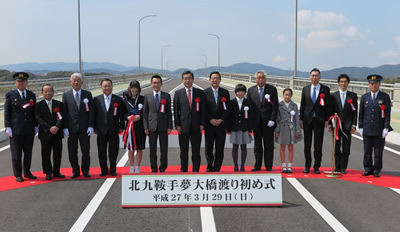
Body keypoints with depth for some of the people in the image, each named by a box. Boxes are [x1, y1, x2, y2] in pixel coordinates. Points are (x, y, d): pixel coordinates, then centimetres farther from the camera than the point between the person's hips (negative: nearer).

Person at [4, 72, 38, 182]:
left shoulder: (32, 95, 10)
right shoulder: (10, 95, 1)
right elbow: (7, 112, -1)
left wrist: (35, 126, 7)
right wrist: (8, 127, -7)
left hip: (29, 129, 3)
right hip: (16, 129, -3)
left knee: (28, 152, 9)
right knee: (16, 153, 3)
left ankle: (27, 172, 22)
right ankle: (18, 174, 14)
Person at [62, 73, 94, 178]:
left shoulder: (88, 94, 5)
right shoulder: (66, 95, 5)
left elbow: (91, 111, 3)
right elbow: (64, 112, 3)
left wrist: (91, 126, -5)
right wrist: (65, 127, -5)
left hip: (84, 128, 0)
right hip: (72, 128, 0)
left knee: (86, 151, 4)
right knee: (72, 151, 4)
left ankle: (85, 170, 18)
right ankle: (75, 170, 17)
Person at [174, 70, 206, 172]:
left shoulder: (200, 92, 6)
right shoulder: (178, 93, 5)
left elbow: (203, 109, 5)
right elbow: (176, 110, 4)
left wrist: (202, 124, -3)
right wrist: (177, 125, -4)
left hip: (196, 126, 0)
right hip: (183, 126, 0)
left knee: (196, 150, 4)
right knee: (183, 150, 5)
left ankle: (196, 169, 13)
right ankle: (183, 169, 15)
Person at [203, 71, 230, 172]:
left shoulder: (225, 92, 6)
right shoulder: (205, 92, 2)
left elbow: (227, 108, 2)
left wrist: (221, 119, -9)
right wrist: (210, 120, -10)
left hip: (221, 124, 1)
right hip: (209, 124, -1)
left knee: (220, 149, 1)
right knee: (208, 147, 3)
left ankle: (217, 168, 10)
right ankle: (209, 166, 20)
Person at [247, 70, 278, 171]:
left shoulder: (272, 89, 0)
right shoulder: (251, 90, 6)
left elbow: (275, 106, -4)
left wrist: (272, 120, -12)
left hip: (268, 122, -2)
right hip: (256, 122, 2)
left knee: (269, 145, 4)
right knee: (257, 145, 8)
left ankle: (268, 166, 12)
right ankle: (257, 165, 16)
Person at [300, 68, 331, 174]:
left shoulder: (325, 89, 2)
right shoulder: (305, 89, 8)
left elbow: (328, 105, 1)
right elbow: (302, 105, 9)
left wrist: (327, 120, -5)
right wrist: (301, 119, 4)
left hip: (319, 120, -2)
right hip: (307, 120, 2)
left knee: (318, 145, 1)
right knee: (307, 145, 6)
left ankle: (317, 167, 10)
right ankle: (307, 166, 16)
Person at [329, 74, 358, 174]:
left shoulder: (353, 96, 6)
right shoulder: (333, 96, 6)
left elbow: (355, 112, 3)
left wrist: (353, 125, -4)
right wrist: (330, 125, -1)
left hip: (347, 125, 0)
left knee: (346, 148, 1)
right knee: (336, 148, 5)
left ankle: (343, 168, 8)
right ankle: (337, 167, 12)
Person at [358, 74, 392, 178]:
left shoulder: (385, 97, 0)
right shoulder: (364, 97, 8)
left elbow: (387, 114, -3)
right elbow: (361, 113, 10)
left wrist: (386, 128, -8)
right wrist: (360, 127, 4)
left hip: (379, 130, -2)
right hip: (367, 129, 2)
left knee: (378, 152, 3)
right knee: (367, 151, 6)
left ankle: (377, 170, 13)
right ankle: (368, 169, 16)